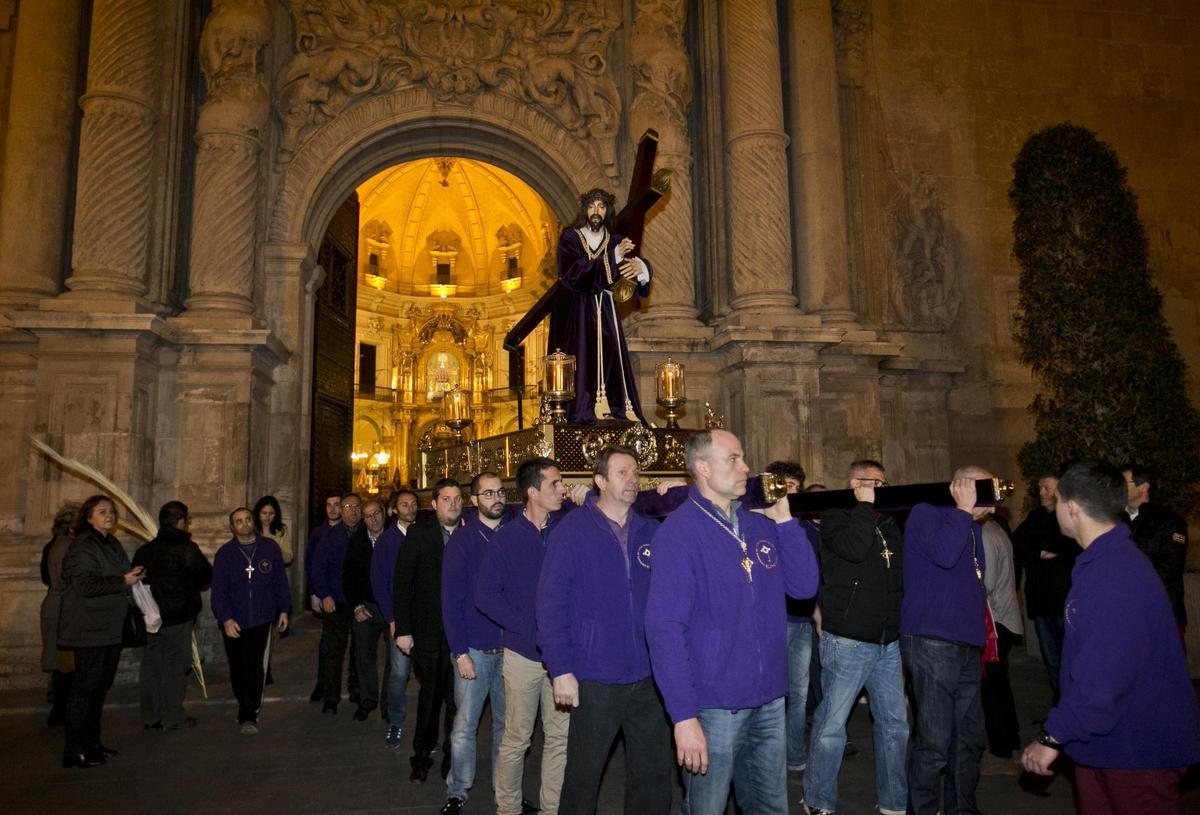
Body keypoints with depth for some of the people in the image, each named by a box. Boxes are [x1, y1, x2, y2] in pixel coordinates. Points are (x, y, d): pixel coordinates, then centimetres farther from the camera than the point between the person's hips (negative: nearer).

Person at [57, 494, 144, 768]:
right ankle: (74, 751, 3)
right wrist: (123, 581, -20)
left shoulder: (112, 545, 16)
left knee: (99, 687, 15)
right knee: (85, 688, -5)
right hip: (89, 630, -9)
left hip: (110, 630, 9)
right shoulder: (82, 547, -12)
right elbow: (85, 585, -23)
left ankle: (91, 743, 25)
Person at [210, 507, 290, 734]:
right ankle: (248, 711, 26)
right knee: (238, 669, 8)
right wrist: (226, 619, -14)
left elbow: (280, 581, 8)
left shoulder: (270, 547, 3)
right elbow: (219, 591, -3)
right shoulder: (224, 553, 2)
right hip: (233, 622, 1)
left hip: (261, 620, -1)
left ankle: (248, 715, 2)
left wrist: (284, 610, 8)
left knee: (254, 669, -7)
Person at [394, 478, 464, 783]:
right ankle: (422, 756, 28)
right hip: (428, 631, 0)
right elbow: (402, 582, -2)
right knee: (430, 695, 11)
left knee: (456, 697, 6)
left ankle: (452, 757, 24)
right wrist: (402, 629, -6)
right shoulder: (419, 533, -2)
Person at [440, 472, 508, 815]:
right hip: (474, 649, -2)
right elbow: (451, 600, -7)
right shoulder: (462, 539, -4)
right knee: (464, 725, 4)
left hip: (509, 647, 3)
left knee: (506, 724, 12)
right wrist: (460, 652, -11)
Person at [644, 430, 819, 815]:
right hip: (713, 707, -6)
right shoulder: (679, 531, -14)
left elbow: (804, 586, 2)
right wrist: (683, 714, -21)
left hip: (770, 700, 6)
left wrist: (785, 519, -4)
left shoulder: (761, 525, 5)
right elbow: (665, 627, -18)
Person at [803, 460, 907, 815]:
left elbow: (899, 577, 20)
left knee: (895, 724, 13)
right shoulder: (835, 518, -5)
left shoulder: (888, 524, 14)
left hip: (887, 643, 7)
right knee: (831, 725, 1)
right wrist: (865, 504, -15)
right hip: (847, 642, -7)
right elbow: (854, 548, -26)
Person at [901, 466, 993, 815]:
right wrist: (964, 509, -11)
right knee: (935, 743, -7)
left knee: (970, 738, 12)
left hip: (967, 646, 8)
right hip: (932, 643, -8)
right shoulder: (926, 514, -4)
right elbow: (943, 553, -23)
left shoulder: (972, 528, 21)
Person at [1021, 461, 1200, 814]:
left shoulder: (1117, 577, -28)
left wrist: (1053, 737, -24)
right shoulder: (1104, 562, 7)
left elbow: (1102, 675, -31)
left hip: (1138, 754, -9)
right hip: (1102, 744, 9)